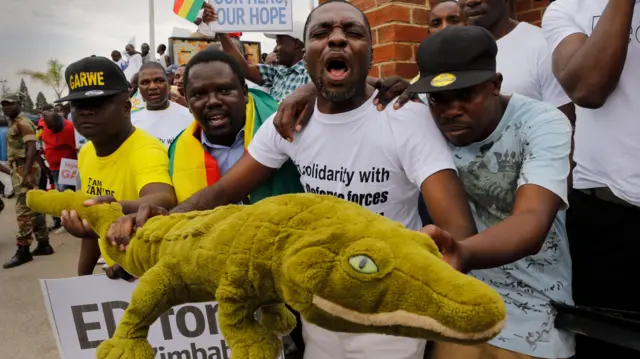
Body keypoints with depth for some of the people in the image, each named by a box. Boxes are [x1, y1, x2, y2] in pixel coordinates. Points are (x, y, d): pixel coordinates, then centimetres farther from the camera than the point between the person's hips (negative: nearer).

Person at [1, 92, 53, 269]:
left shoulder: (22, 123, -10)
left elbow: (31, 149, -21)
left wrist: (26, 173, -27)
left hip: (24, 170, -10)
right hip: (19, 169, 10)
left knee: (24, 211, -9)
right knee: (34, 208, 11)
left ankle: (23, 250, -6)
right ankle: (43, 244, 17)